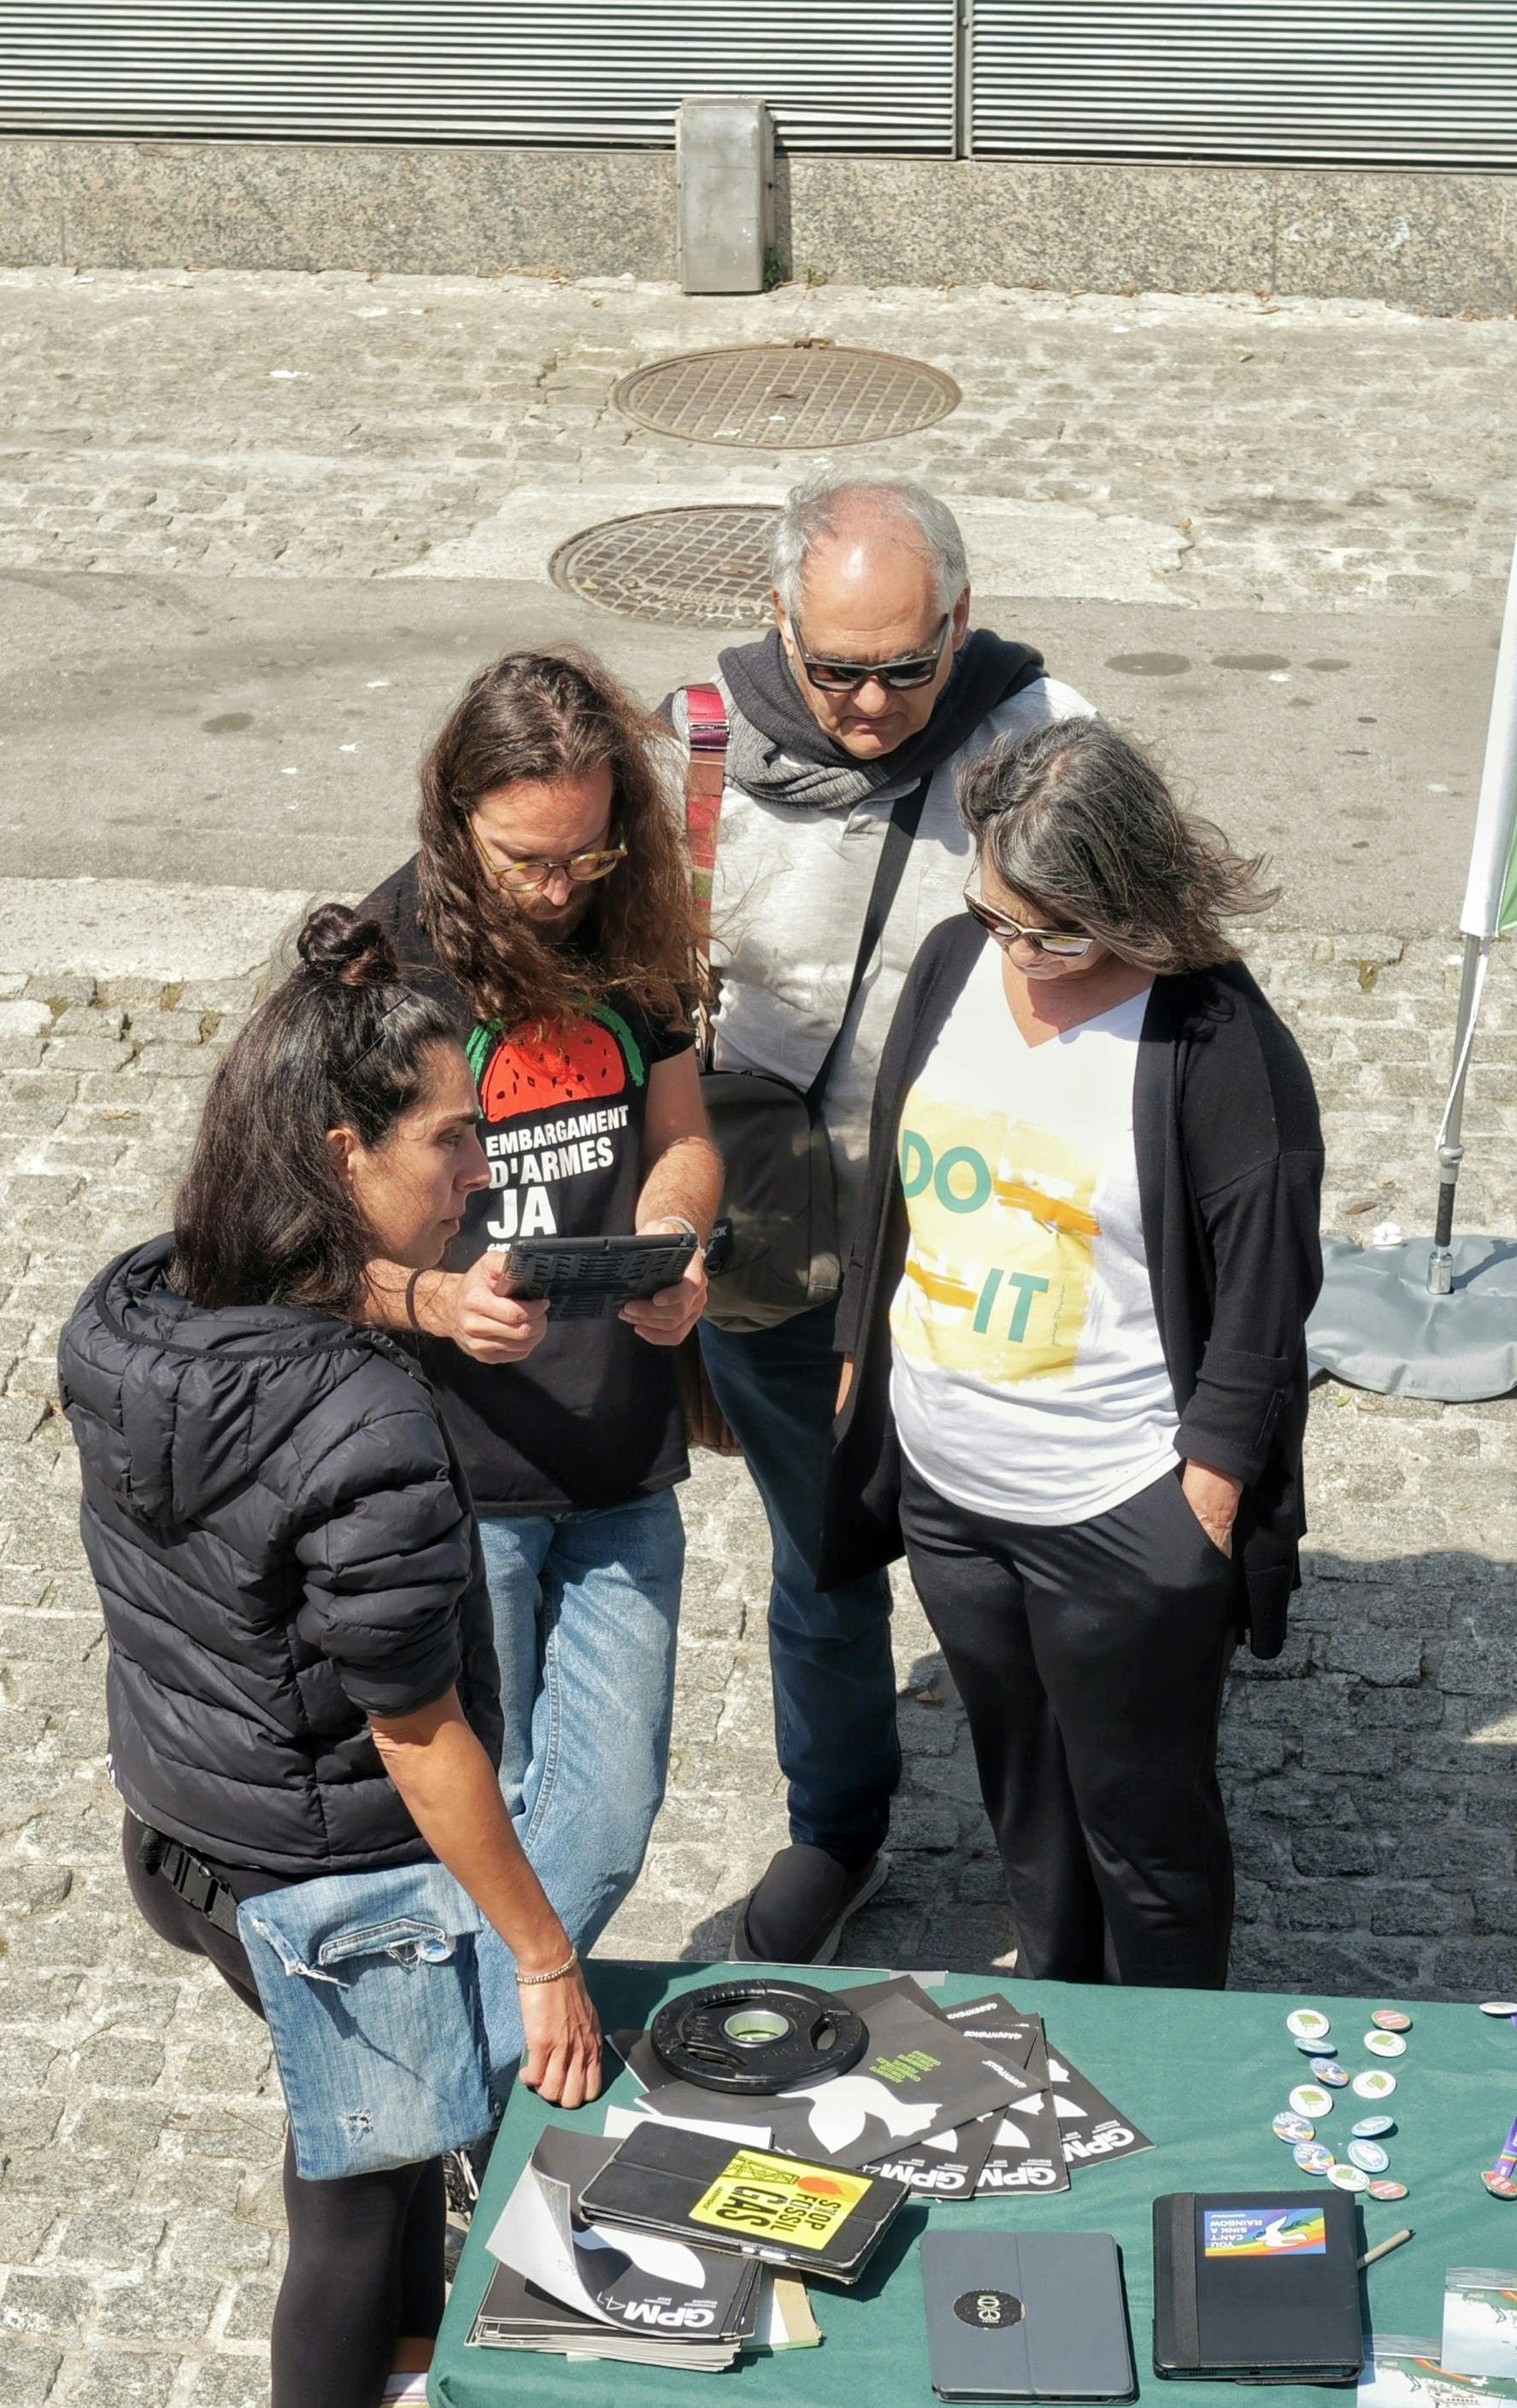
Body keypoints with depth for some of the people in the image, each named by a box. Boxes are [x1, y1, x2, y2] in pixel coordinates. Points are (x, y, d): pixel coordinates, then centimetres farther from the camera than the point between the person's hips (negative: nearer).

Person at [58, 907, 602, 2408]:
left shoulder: (120, 1317, -10)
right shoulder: (364, 1430, -33)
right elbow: (422, 1740, -25)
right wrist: (546, 1961, -14)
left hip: (174, 1832, 8)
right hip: (331, 1894, -8)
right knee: (362, 2181, 18)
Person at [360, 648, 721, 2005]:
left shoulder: (629, 930, 1)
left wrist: (672, 1243, -11)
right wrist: (434, 1301, -31)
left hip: (625, 1467, 4)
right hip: (455, 1477, -4)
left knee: (611, 1816, 10)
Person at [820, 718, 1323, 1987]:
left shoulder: (1219, 1045, -19)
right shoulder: (955, 964, -2)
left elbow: (1261, 1316, -15)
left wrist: (1200, 1517, -14)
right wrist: (857, 1380, 12)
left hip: (1123, 1519, -6)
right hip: (943, 1487, 6)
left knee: (1144, 1833, 12)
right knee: (1021, 1798, 25)